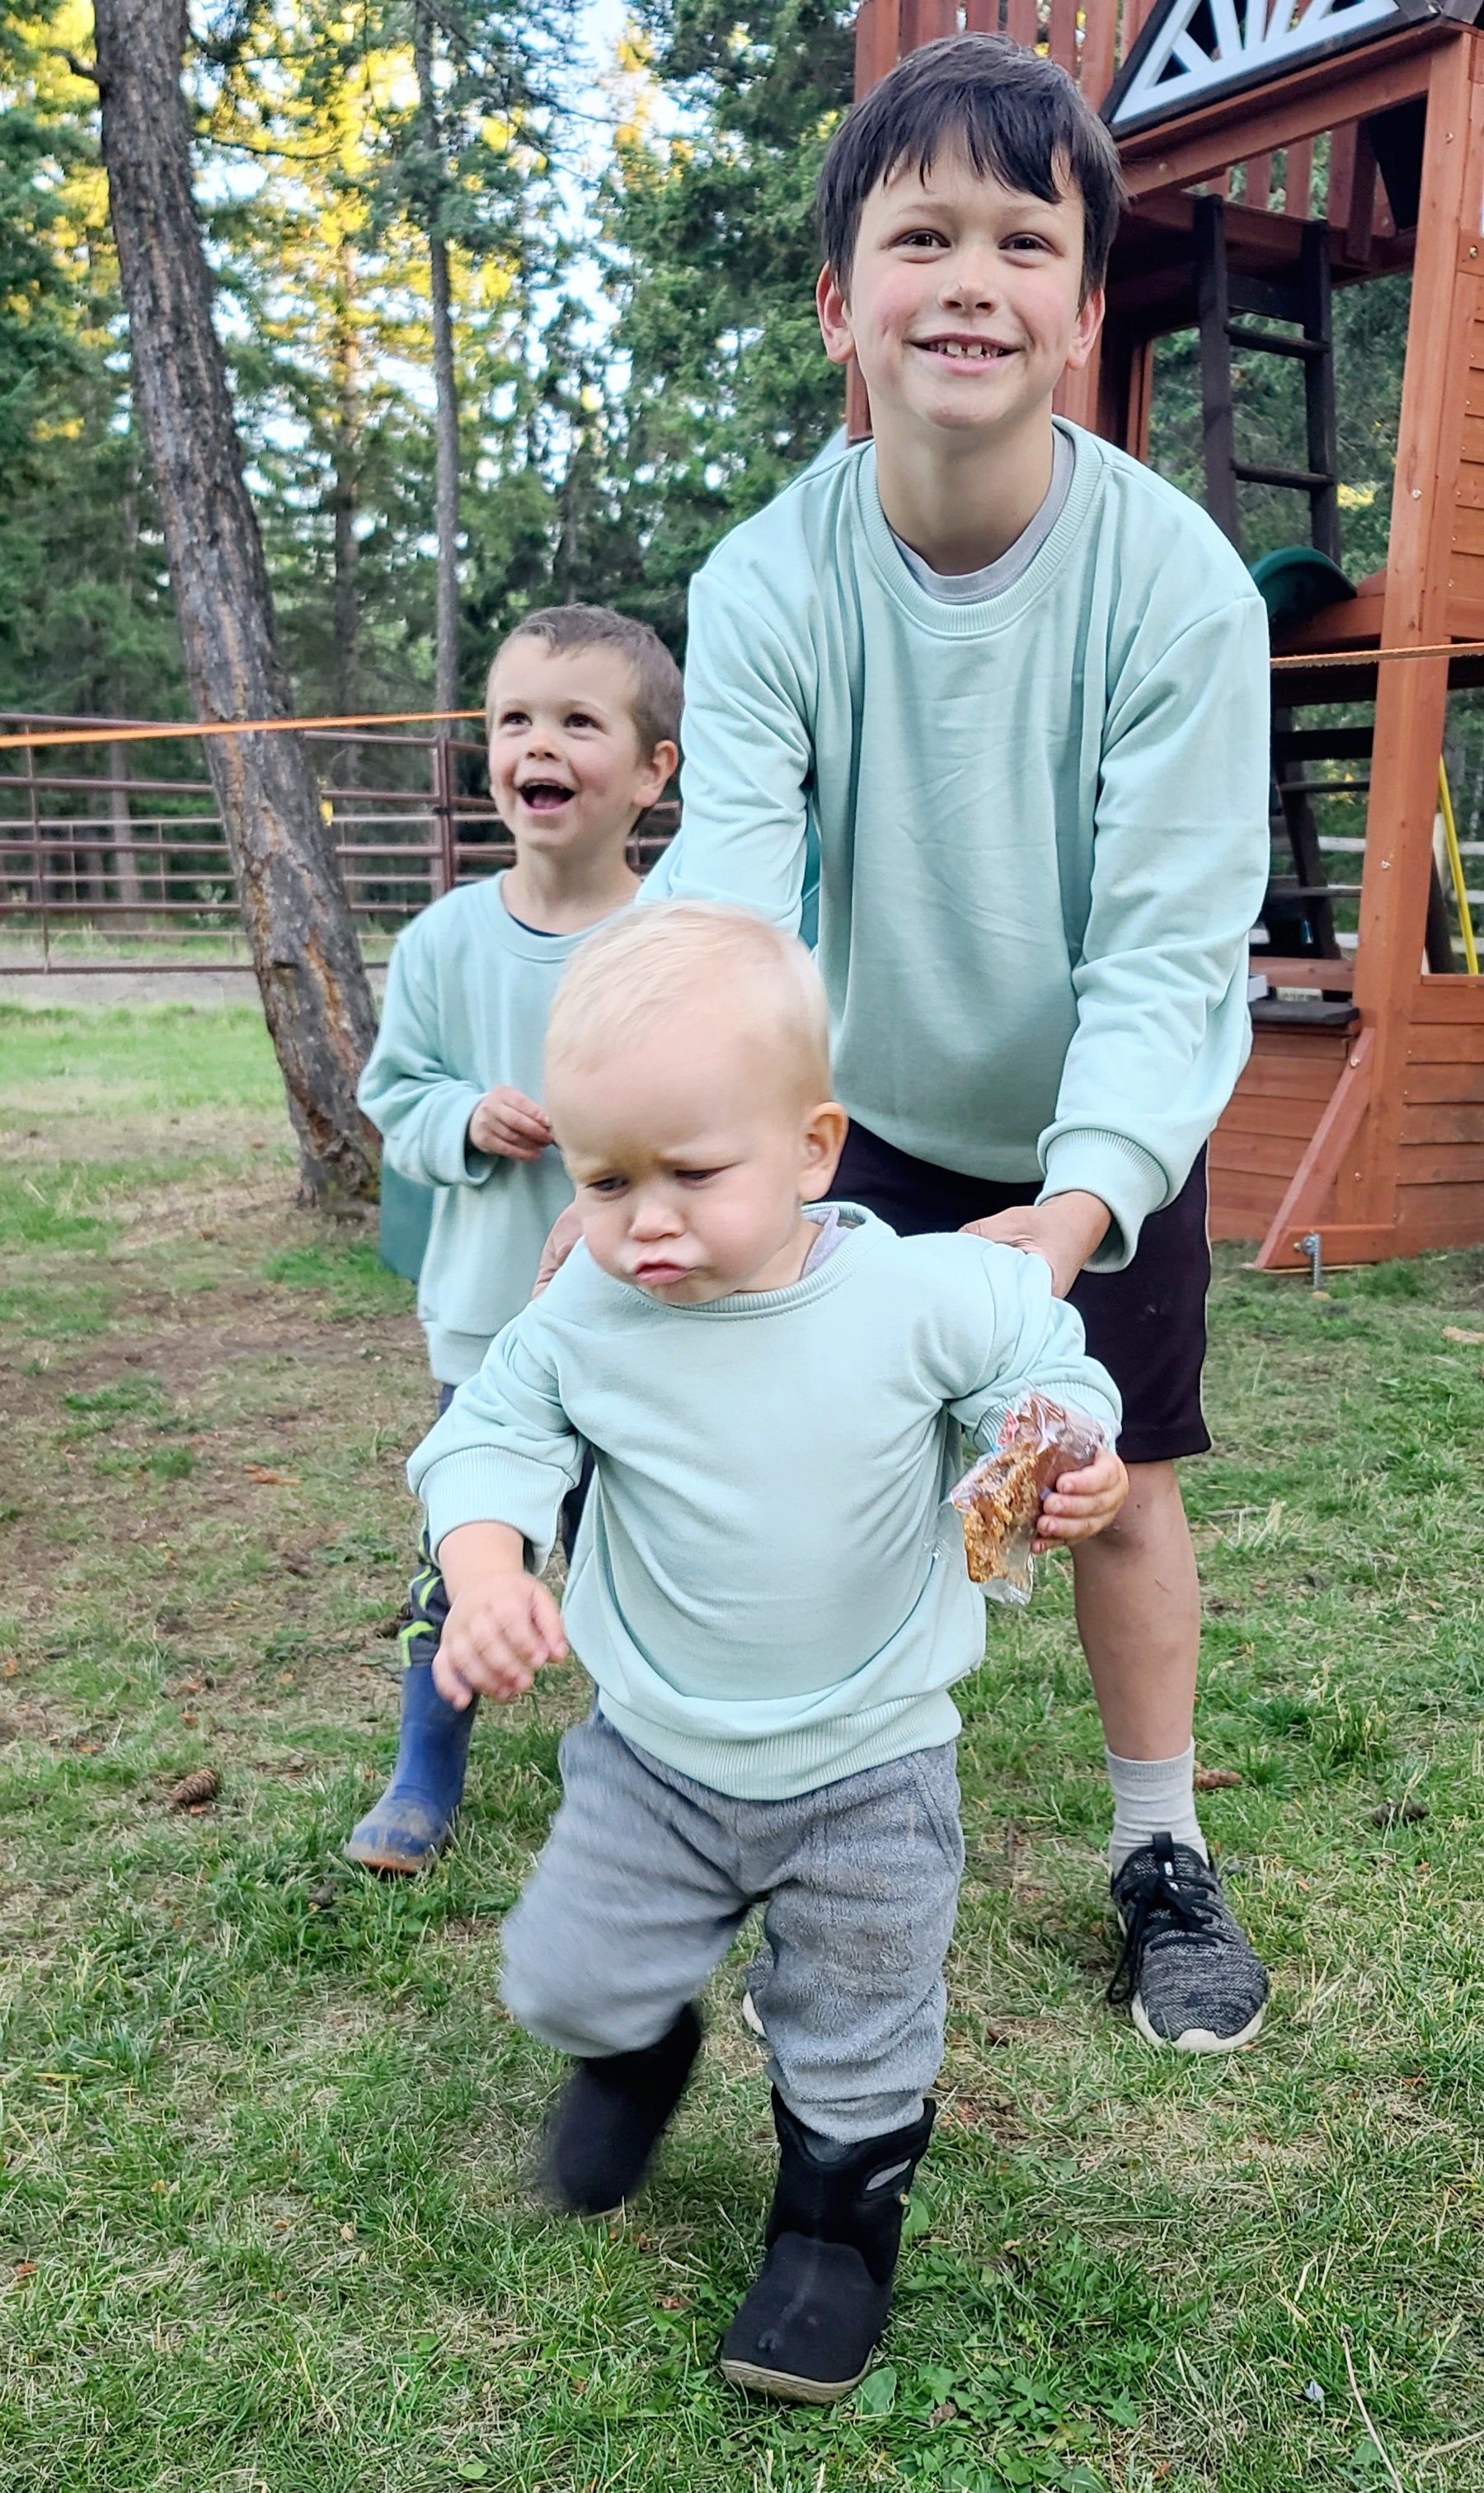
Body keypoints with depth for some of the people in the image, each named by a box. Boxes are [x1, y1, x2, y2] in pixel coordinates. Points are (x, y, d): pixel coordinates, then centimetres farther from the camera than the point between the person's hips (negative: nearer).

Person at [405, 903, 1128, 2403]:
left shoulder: (928, 1297, -21)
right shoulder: (584, 1321, -16)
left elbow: (1044, 1365, -5)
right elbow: (491, 1439, -6)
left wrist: (1070, 1456, -27)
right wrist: (485, 1568, -25)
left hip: (870, 1769, -1)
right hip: (655, 1758, 2)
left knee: (858, 2041, 15)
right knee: (564, 1981, 13)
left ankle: (835, 2231, 45)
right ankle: (636, 2052, 49)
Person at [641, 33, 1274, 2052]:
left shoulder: (1180, 582, -23)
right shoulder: (767, 583, -19)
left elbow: (1166, 946, -26)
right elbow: (722, 896, -29)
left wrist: (1074, 1209, -41)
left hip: (1117, 1138, -1)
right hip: (888, 1124, 1)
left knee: (1122, 1490, 7)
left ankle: (1163, 1854, 29)